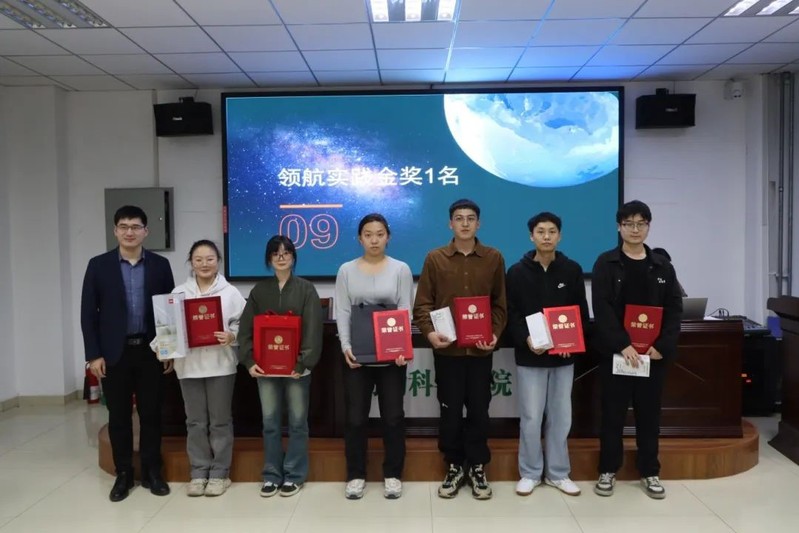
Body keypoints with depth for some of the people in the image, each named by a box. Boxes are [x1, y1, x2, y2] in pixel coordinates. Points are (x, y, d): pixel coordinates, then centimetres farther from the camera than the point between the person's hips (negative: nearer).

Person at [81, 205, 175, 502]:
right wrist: (93, 355, -6)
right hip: (114, 353, 0)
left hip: (151, 351, 0)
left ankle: (152, 472, 20)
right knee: (118, 416, 8)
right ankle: (123, 474, 21)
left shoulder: (160, 265, 3)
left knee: (151, 414, 7)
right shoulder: (99, 265, 1)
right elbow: (88, 313, 0)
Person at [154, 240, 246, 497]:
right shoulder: (179, 292, 4)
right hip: (189, 365, 2)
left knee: (220, 420, 7)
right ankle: (198, 472, 23)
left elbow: (242, 325, -3)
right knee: (195, 421, 11)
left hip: (220, 365, -2)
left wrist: (231, 336, -22)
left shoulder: (230, 292, -2)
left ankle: (219, 473, 18)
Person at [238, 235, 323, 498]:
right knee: (270, 422, 8)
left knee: (297, 421, 5)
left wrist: (304, 362, -17)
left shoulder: (306, 289, 0)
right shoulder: (259, 290, 7)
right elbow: (246, 328, 5)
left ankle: (294, 475, 17)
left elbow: (312, 329, -8)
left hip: (296, 366, -2)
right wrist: (249, 360, -7)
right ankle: (272, 475, 20)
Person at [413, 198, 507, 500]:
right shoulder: (435, 259, 2)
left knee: (479, 410, 9)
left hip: (481, 349, 1)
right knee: (450, 410, 8)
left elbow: (500, 304, 5)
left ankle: (477, 468, 25)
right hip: (447, 348, 0)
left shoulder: (494, 258, 4)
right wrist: (429, 332, -16)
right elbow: (422, 304, 0)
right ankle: (454, 467, 25)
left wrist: (495, 333, -9)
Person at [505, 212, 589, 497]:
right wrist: (526, 339, -19)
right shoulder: (517, 272, -1)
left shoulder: (572, 270, 4)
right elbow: (510, 314, -3)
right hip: (530, 356, -2)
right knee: (531, 418, 3)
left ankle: (558, 473, 24)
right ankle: (530, 473, 19)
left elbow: (582, 312, 5)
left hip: (563, 356, 2)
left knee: (561, 417, 10)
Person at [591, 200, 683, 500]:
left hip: (653, 354, 3)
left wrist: (663, 346, -10)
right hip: (615, 352, -3)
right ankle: (608, 470, 19)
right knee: (613, 413, 6)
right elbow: (601, 309, -11)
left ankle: (649, 472, 24)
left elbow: (674, 310, 4)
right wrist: (622, 345, -20)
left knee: (649, 414, 11)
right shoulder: (606, 264, -2)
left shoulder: (662, 266, 8)